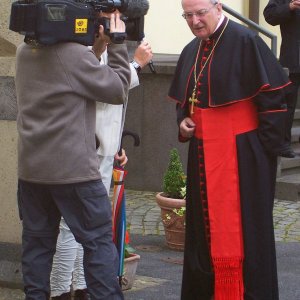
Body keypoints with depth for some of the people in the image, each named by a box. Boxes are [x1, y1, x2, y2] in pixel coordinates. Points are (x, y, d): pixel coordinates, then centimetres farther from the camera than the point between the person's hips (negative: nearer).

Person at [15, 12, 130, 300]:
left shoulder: (24, 52, 7)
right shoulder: (75, 54, -15)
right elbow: (118, 90, -5)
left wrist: (95, 50, 9)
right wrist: (117, 45, 1)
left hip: (30, 169, 7)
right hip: (73, 169, -7)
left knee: (37, 240, 10)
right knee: (98, 241, 2)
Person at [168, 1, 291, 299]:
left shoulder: (245, 42, -12)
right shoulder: (191, 51, 12)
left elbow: (273, 97, -13)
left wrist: (266, 146, -15)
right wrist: (183, 122, 6)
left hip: (241, 155, -7)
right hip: (203, 154, 7)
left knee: (242, 233, -3)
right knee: (204, 228, 12)